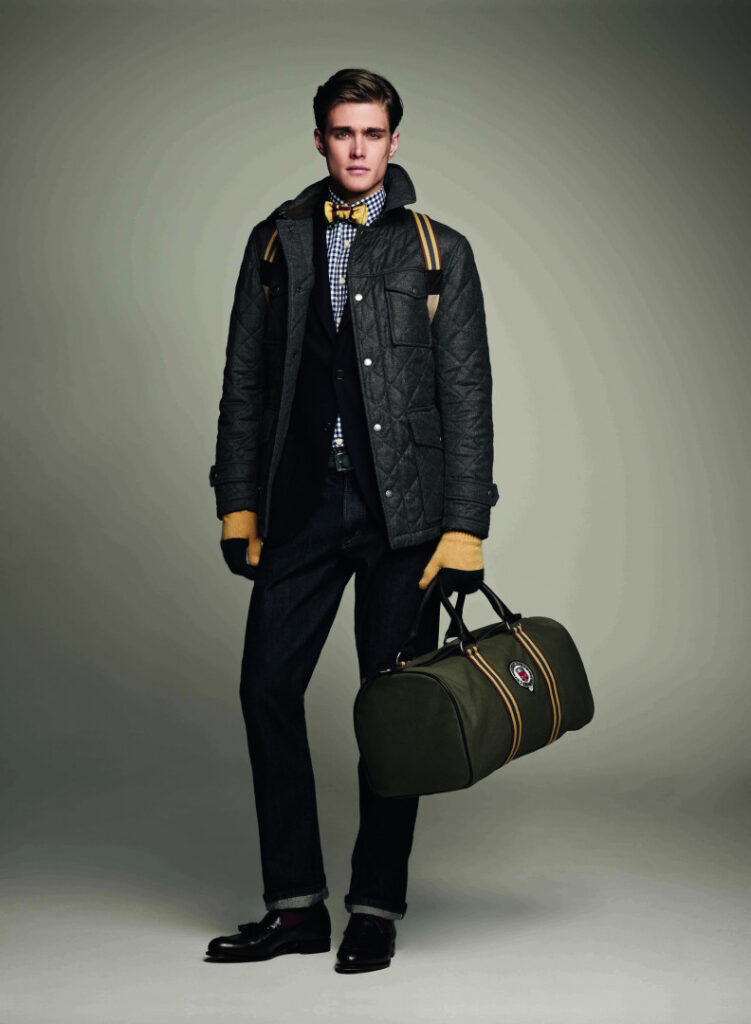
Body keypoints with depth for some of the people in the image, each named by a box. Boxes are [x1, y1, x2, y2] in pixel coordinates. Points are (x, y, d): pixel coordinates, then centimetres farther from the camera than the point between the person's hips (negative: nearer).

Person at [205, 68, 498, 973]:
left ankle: (376, 909, 15)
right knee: (267, 688, -1)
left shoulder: (439, 252, 4)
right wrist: (237, 504, 5)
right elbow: (244, 381, 13)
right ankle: (296, 906, 11)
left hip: (402, 508, -2)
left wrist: (464, 531, -7)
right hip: (300, 505, 3)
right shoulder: (274, 242, 12)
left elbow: (468, 397, 1)